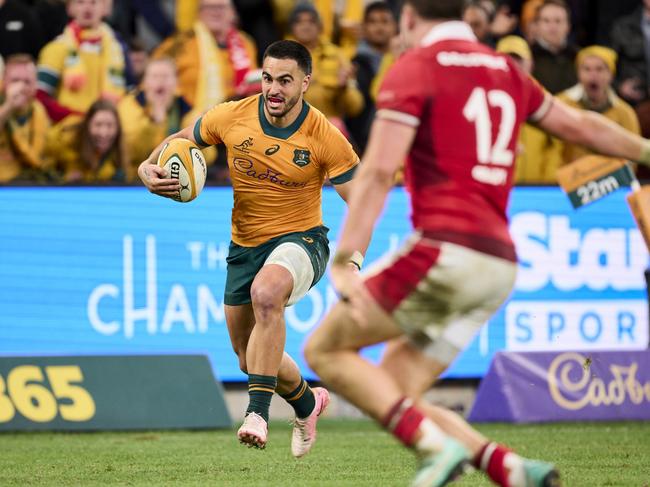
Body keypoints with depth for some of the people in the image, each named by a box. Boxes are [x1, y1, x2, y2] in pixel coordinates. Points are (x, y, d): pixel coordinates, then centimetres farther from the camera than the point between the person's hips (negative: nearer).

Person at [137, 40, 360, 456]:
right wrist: (149, 167, -11)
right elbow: (181, 140, 10)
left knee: (266, 292, -40)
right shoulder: (232, 117, -10)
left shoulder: (325, 138, -17)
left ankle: (258, 412, -36)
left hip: (300, 239, -5)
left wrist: (353, 262, -29)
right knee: (250, 358, 13)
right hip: (245, 245, 5)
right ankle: (307, 402, 46)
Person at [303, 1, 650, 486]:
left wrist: (343, 261, -18)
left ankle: (437, 446, -16)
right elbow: (582, 126, 31)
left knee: (325, 348, 2)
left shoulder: (414, 69, -3)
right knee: (393, 394, 12)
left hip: (445, 249, -8)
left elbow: (379, 172, -13)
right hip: (500, 266, 8)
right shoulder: (506, 70, 18)